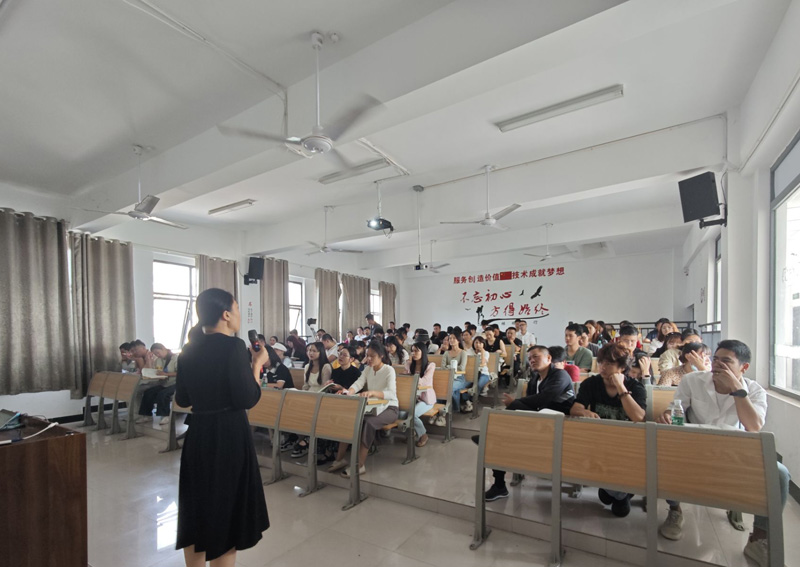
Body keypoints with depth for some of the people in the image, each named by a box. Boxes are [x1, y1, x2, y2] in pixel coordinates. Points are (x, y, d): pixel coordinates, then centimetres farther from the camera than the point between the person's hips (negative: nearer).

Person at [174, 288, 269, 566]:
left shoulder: (189, 350, 4)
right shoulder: (233, 346, -17)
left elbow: (183, 399, 11)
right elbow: (248, 399, -18)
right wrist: (257, 363, -7)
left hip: (197, 434, 7)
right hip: (229, 436, -7)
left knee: (197, 509, 21)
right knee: (226, 512, 9)